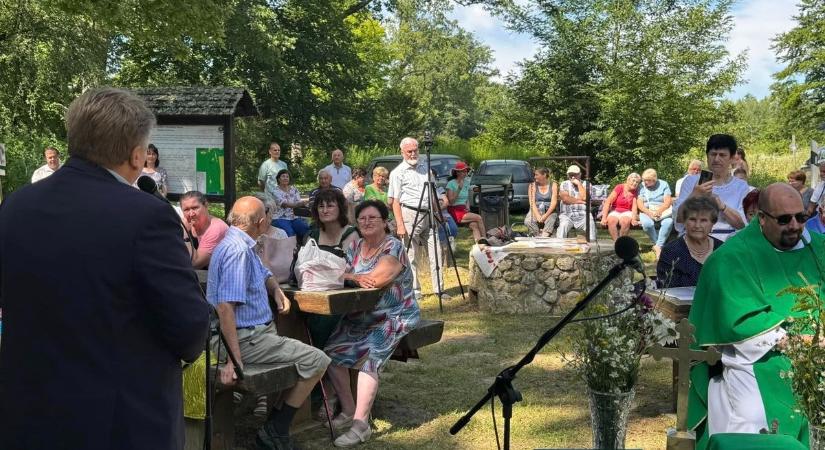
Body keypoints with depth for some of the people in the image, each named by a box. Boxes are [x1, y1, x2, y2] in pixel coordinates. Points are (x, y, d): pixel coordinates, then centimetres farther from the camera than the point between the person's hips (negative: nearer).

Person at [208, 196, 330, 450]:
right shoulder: (237, 250, -19)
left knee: (311, 353, 22)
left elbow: (264, 274, 32)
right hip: (245, 339, -11)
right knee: (317, 361, -16)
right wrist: (234, 359, -31)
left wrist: (276, 290, 8)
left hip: (258, 331, 11)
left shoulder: (243, 245, 14)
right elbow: (225, 307, -27)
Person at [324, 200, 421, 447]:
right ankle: (349, 410, 3)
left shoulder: (394, 247, -13)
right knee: (331, 350, -10)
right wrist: (358, 278, -20)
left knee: (368, 357, -28)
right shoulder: (355, 247, 10)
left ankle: (361, 424, -26)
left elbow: (374, 279, -24)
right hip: (361, 316, 7)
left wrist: (350, 275, -9)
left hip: (394, 317, -7)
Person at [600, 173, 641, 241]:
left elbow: (634, 207, -4)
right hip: (615, 211, -1)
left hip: (627, 212, 1)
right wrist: (604, 218, -19)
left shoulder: (635, 192, 3)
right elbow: (608, 202, -10)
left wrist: (634, 219, -23)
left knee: (625, 221, -35)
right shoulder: (619, 188, -5)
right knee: (611, 220, -35)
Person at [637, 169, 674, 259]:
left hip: (662, 211, 0)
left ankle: (658, 246, -27)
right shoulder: (642, 186, 7)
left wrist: (659, 211, -23)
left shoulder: (663, 184, 5)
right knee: (647, 224, -34)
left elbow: (667, 201, -5)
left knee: (668, 222, -34)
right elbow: (639, 203, -3)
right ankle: (660, 245, -18)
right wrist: (649, 212, -20)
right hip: (646, 211, 0)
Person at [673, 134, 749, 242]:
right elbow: (678, 218, -1)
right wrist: (694, 195, -16)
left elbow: (742, 224, -1)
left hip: (728, 241, 1)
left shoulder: (741, 186, 10)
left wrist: (721, 206, -17)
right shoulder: (691, 181, 9)